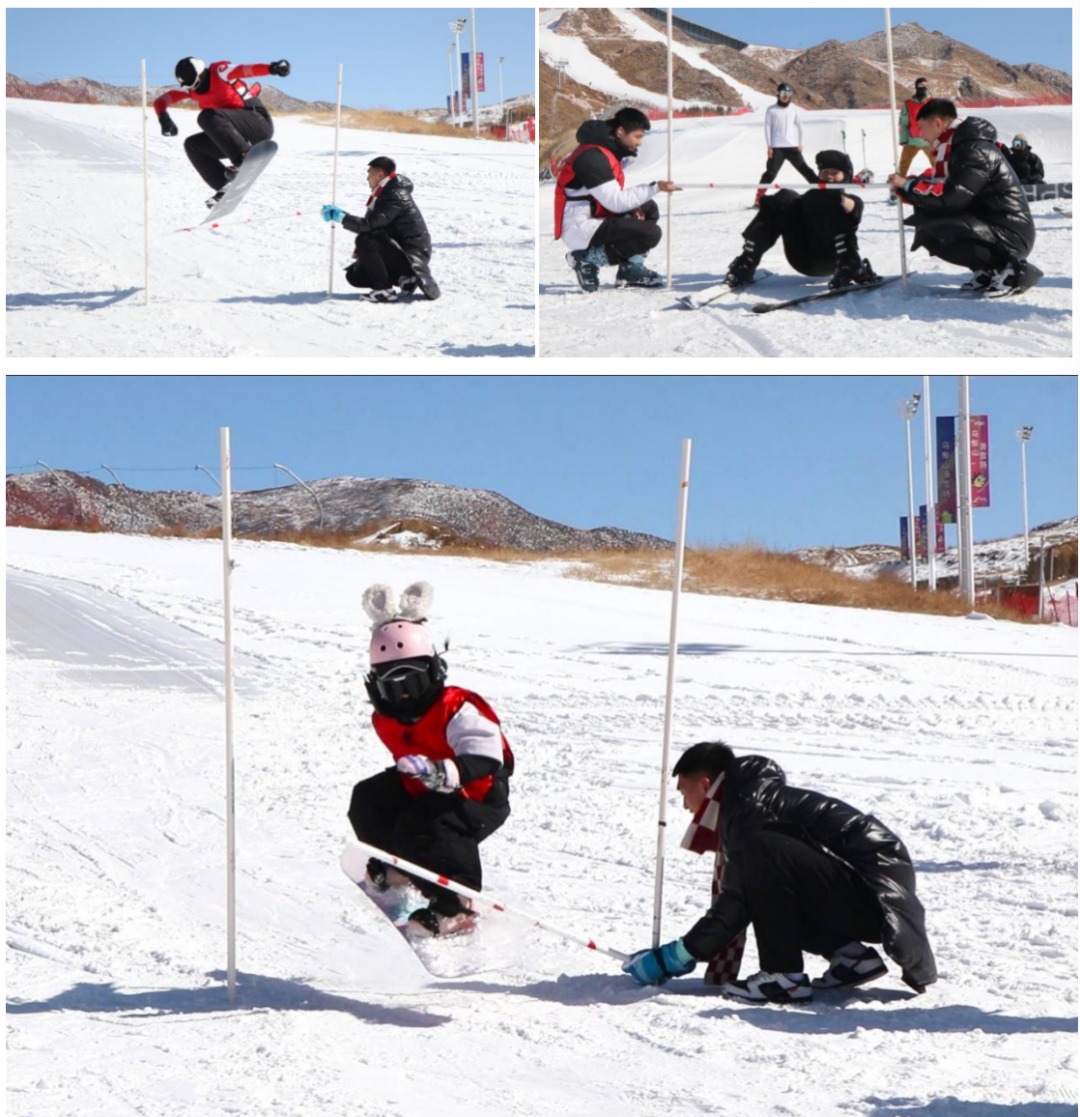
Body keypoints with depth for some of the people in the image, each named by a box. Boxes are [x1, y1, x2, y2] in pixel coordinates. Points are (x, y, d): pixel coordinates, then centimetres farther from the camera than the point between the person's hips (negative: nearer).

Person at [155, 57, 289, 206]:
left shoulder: (219, 72, -12)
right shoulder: (189, 88, 7)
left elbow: (245, 70, -30)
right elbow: (161, 101, 8)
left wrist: (272, 68, -49)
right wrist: (164, 118, -15)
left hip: (259, 121, -8)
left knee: (208, 116, -26)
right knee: (192, 145, 5)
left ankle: (244, 158, -35)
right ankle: (225, 188, -6)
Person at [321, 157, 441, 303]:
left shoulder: (395, 197, -21)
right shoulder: (389, 192, 11)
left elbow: (369, 225, -28)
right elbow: (373, 225, 13)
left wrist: (339, 216, -21)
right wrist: (360, 250, 0)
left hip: (411, 257, -10)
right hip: (400, 253, 10)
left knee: (365, 241, -27)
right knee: (354, 275, 8)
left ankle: (384, 291, -17)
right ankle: (404, 278, 8)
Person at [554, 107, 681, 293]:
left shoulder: (610, 149, 10)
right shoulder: (593, 157, -20)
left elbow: (613, 194, 17)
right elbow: (615, 202, -22)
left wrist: (631, 208, -1)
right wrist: (655, 188, -20)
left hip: (593, 219, 10)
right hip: (578, 228, -10)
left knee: (650, 209, 17)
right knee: (651, 233, -20)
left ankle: (630, 269, 8)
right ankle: (587, 259, -10)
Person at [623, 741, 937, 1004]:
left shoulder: (749, 806, -13)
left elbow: (736, 902, -15)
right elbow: (737, 898, 20)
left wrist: (678, 956, -10)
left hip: (875, 894, -10)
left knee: (761, 854, -24)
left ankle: (785, 976, -18)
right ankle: (850, 955, 10)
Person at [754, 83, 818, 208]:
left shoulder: (795, 109, 5)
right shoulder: (771, 110, 1)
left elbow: (799, 126, 12)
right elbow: (768, 128, 2)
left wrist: (800, 143, 9)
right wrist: (769, 146, -3)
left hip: (792, 146, 2)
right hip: (776, 147, -1)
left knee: (804, 168, 0)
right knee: (771, 172, -9)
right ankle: (759, 198, -5)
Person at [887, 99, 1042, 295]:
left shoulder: (975, 151, -18)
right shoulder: (962, 146, 14)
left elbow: (950, 197, -25)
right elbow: (945, 189, 15)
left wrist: (908, 185, -13)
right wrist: (905, 187, 4)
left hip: (1009, 236, -10)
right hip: (987, 227, 10)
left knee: (931, 233, -25)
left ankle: (1010, 268, -12)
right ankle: (988, 270, 10)